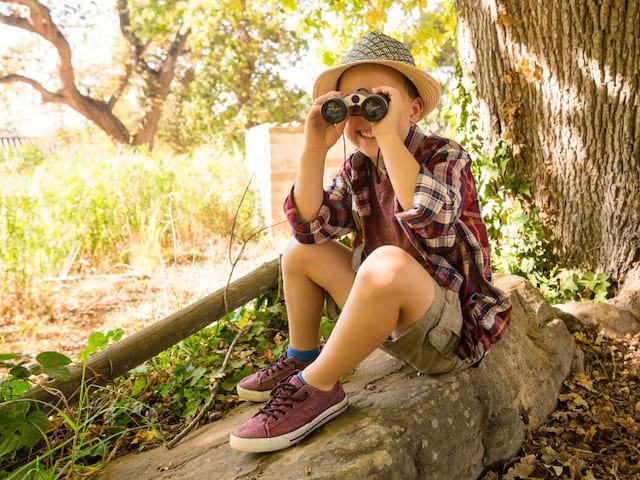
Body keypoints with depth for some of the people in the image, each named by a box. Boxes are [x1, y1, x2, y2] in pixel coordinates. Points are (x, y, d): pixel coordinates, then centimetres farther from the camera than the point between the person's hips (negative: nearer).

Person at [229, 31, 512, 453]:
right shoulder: (359, 168, 2)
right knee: (300, 252, 5)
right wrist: (315, 149, -16)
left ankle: (316, 389, -18)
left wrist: (389, 136, -36)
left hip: (450, 327, -6)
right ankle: (301, 357, 14)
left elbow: (431, 218, -37)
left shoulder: (445, 156, -15)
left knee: (388, 264, -38)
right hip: (391, 315, 7)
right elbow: (310, 227, -8)